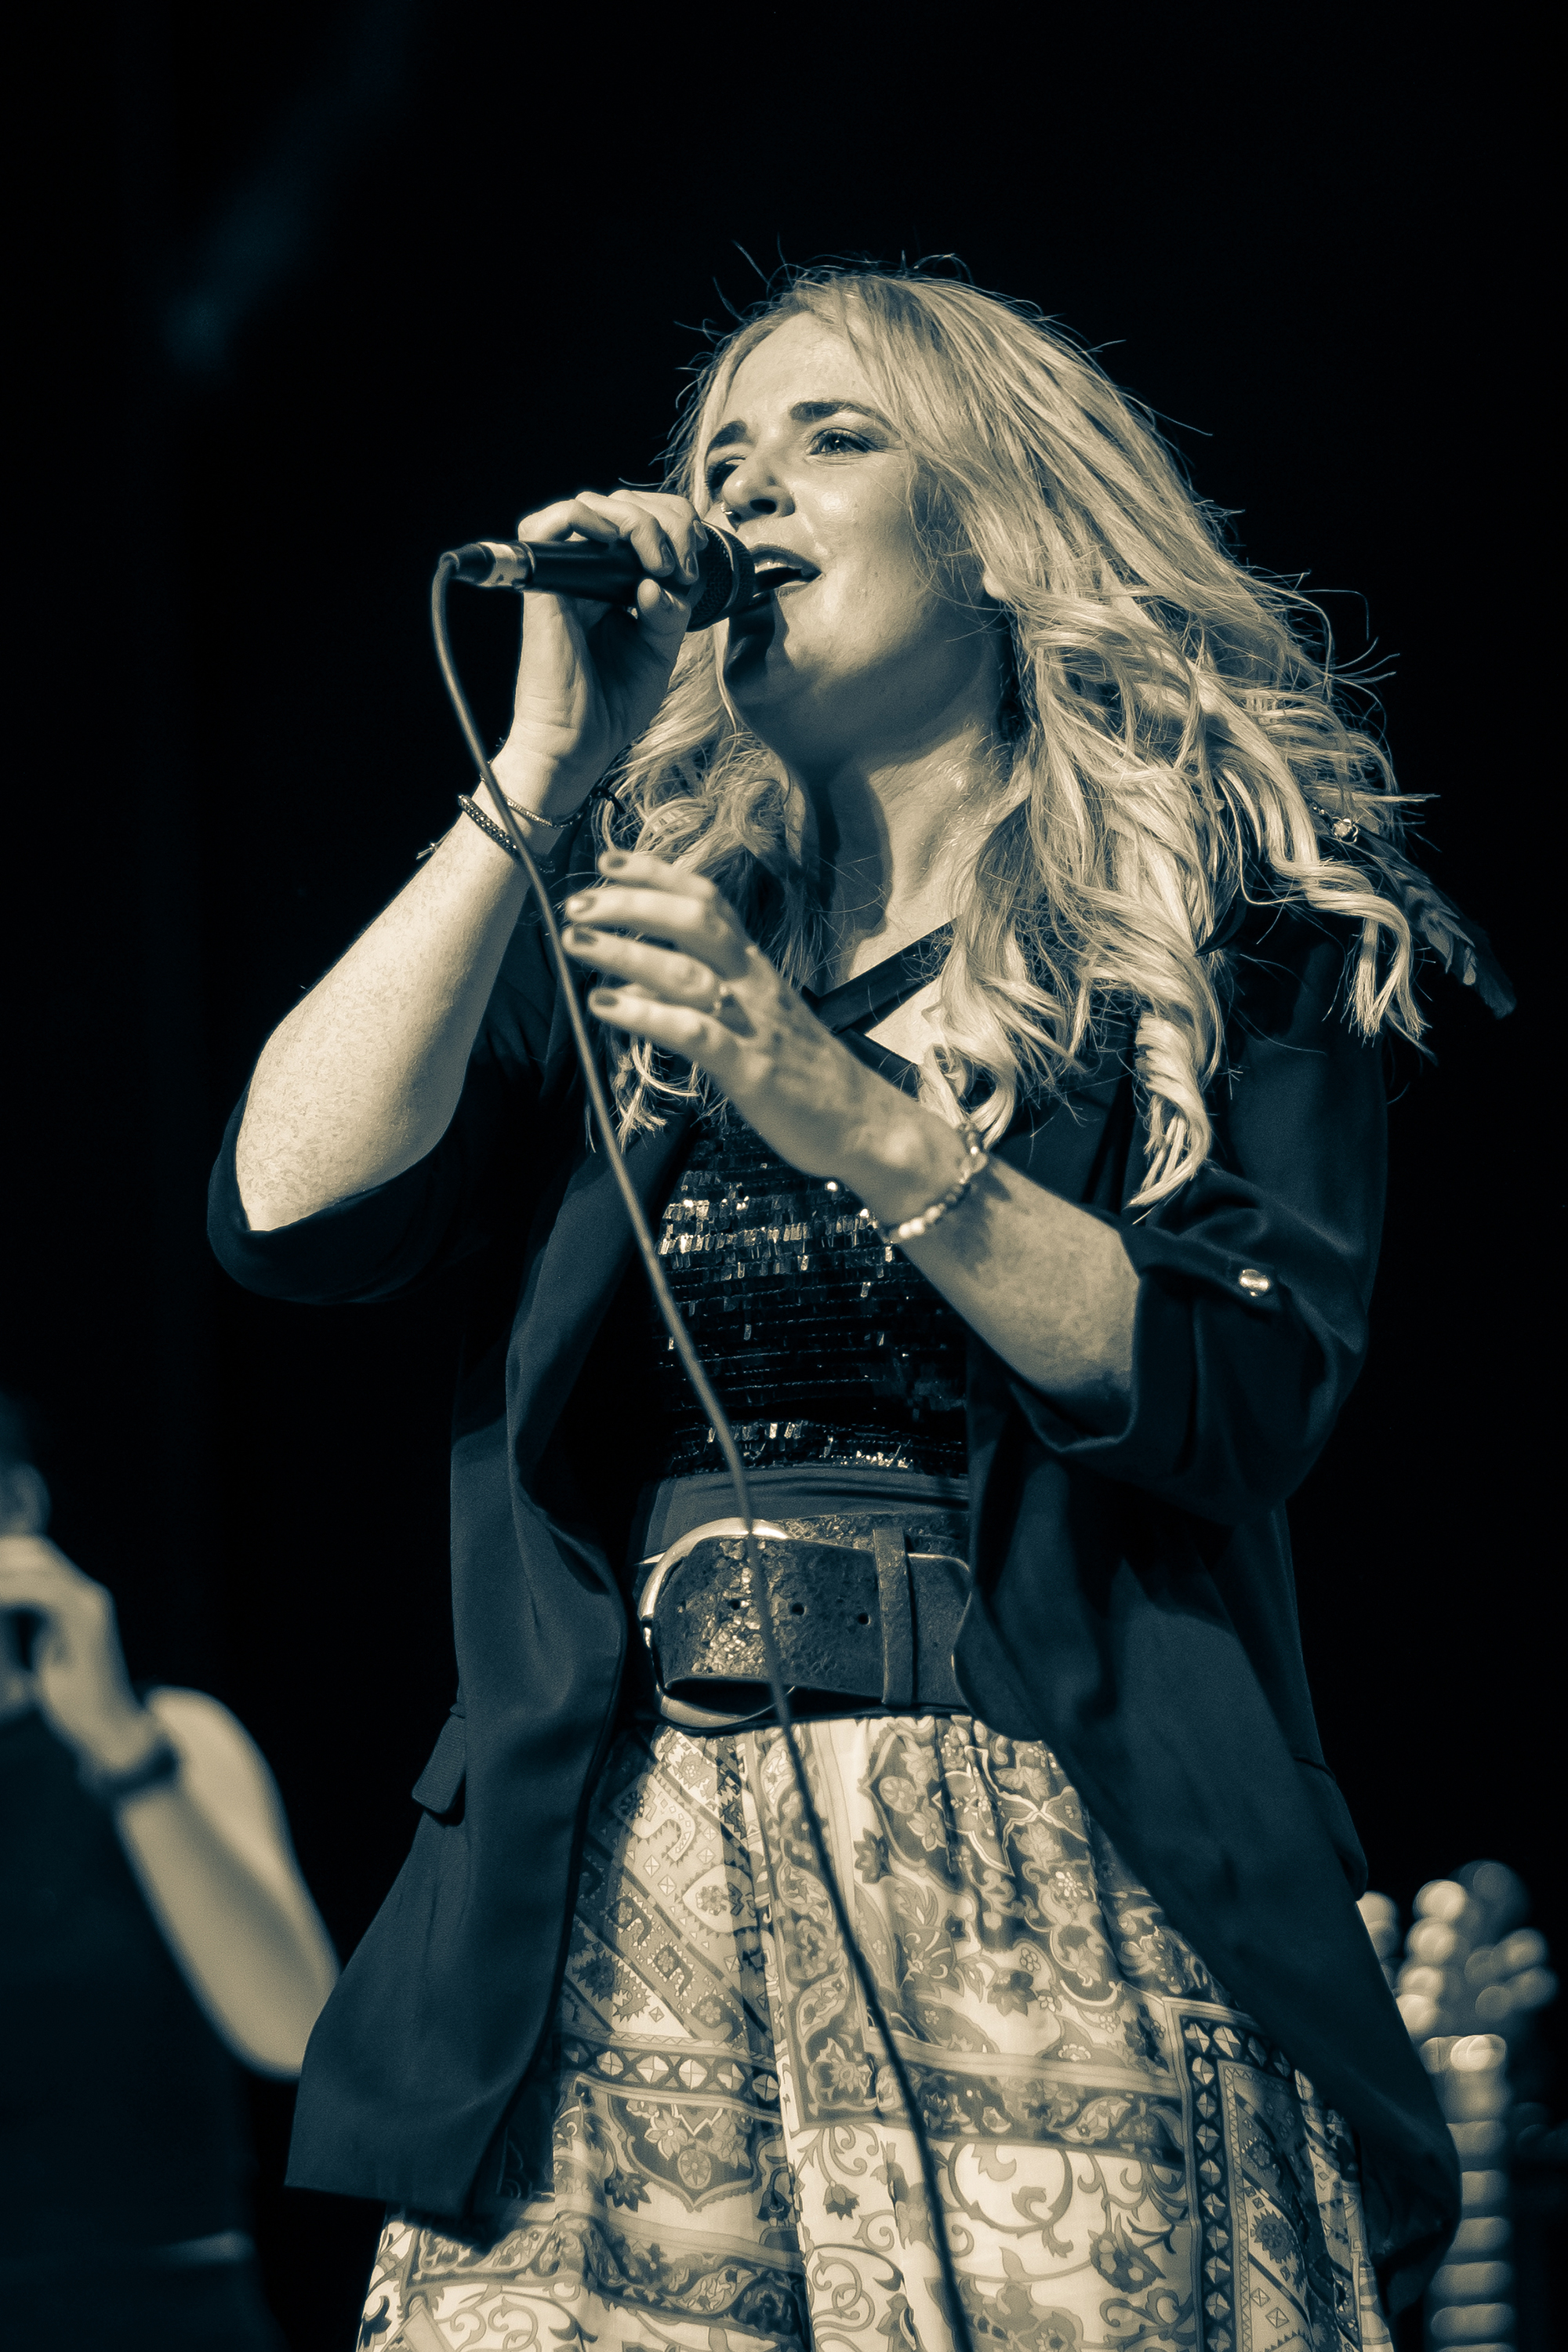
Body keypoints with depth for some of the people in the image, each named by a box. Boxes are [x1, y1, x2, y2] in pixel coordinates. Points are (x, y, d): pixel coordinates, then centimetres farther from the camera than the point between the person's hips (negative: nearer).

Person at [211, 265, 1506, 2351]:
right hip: (613, 1900, 3)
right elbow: (289, 1213, 3)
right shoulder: (631, 929, 18)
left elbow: (1245, 1401, -4)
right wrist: (543, 770, 2)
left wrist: (855, 1117, -15)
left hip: (1057, 1884, -2)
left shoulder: (1237, 928, 9)